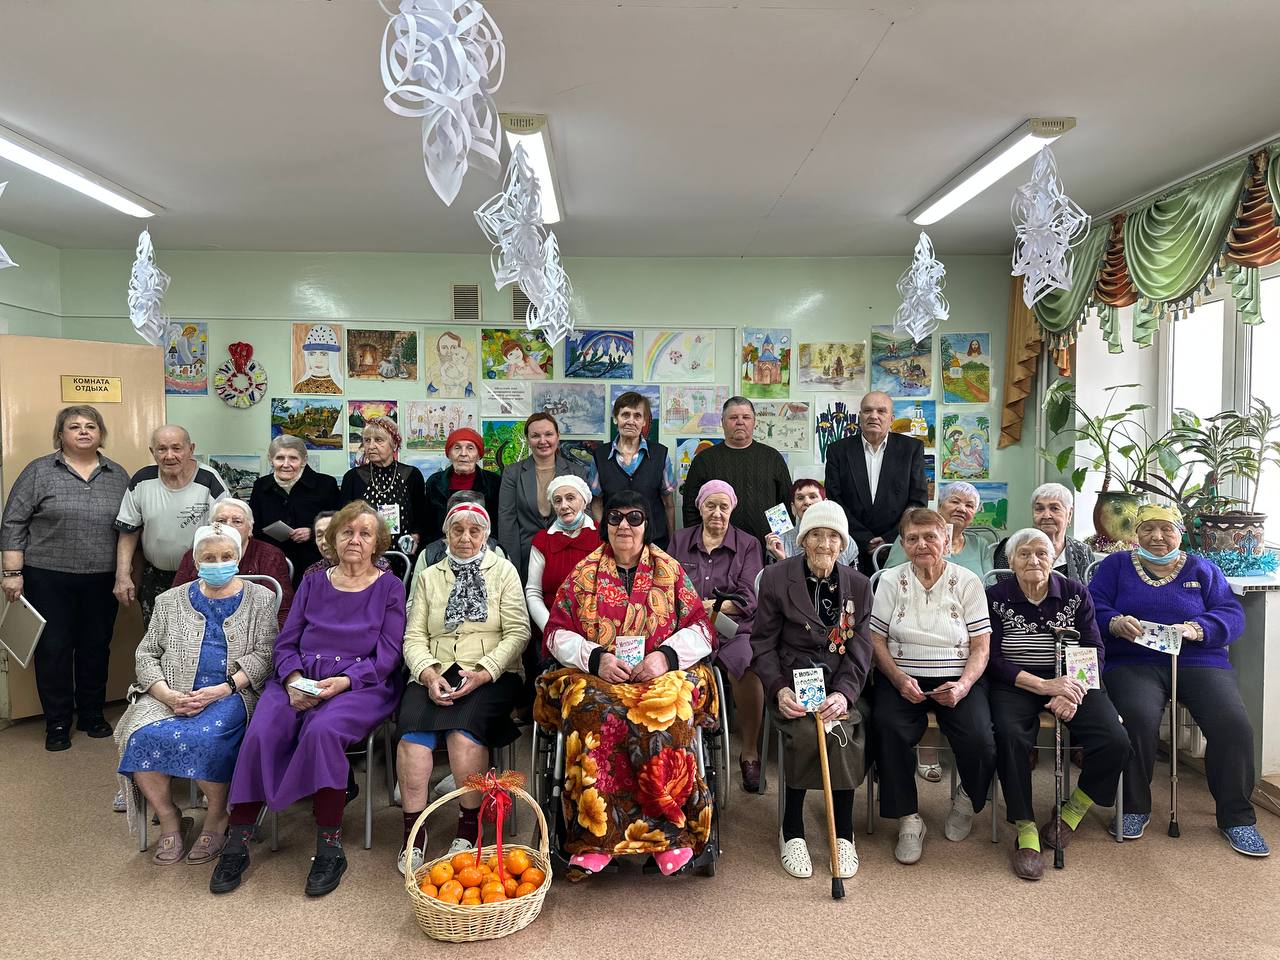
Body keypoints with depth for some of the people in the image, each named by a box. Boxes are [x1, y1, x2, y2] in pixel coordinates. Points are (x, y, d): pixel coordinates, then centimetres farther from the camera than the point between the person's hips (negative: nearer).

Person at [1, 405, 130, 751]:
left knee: (96, 647, 10)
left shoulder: (118, 475, 7)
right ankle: (57, 723, 15)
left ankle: (92, 715, 24)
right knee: (54, 649, 3)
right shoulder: (39, 471, -1)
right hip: (49, 579, -2)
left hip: (101, 580, 3)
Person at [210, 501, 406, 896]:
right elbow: (285, 643, 12)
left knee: (323, 730, -33)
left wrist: (344, 681, -15)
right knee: (262, 732, -25)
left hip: (361, 685, -3)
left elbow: (387, 656, 0)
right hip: (300, 681, 3)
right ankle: (236, 844, -13)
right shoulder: (313, 583, 17)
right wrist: (293, 678, -8)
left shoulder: (389, 587, 8)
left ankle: (329, 847, -21)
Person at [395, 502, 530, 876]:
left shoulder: (503, 571, 10)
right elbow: (414, 637, 9)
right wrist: (430, 674, -11)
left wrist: (482, 673, -13)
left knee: (464, 728, -30)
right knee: (413, 728, -27)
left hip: (491, 673, -2)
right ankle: (413, 832, -17)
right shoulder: (428, 577, 18)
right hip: (435, 673, 2)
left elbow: (517, 633, 1)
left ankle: (469, 830, -14)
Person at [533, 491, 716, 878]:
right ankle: (595, 837, -30)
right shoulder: (584, 573, 14)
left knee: (663, 712, -35)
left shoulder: (671, 571, 13)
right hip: (594, 676, 1)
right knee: (594, 712, -34)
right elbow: (557, 633, 9)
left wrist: (666, 655, -11)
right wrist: (596, 658, -9)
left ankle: (671, 832, -28)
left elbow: (700, 629, 8)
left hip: (663, 675, 0)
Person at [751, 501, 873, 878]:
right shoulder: (776, 578, -1)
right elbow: (763, 643, 1)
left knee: (843, 731, -28)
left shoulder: (858, 585, 5)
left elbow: (859, 651, 2)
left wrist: (843, 693, -17)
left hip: (840, 683, 2)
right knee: (806, 732, -30)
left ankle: (843, 835, -9)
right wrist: (779, 689, -15)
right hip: (792, 678, -1)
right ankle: (791, 832, -9)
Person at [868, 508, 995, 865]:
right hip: (903, 678, 0)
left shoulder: (967, 581, 3)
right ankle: (908, 820, -10)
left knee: (980, 742, -25)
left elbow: (980, 648, 1)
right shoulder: (891, 581, 5)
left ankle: (966, 801, 11)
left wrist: (962, 686, -16)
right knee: (888, 728, -30)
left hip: (958, 679, 0)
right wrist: (900, 680, -14)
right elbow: (876, 641, 2)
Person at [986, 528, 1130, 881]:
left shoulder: (1076, 593, 6)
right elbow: (993, 659, -7)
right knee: (1011, 736, -33)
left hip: (1071, 680, 3)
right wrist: (1044, 685, -20)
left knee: (1115, 742, -21)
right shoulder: (996, 597, 0)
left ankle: (1072, 812, 5)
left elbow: (1095, 652, 2)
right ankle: (1026, 831, -18)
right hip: (1016, 684, -2)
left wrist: (1072, 692, -16)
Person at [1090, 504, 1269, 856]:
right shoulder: (1116, 565, 14)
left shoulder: (1203, 570, 17)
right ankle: (1135, 807, -11)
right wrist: (1116, 623, -20)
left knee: (1233, 724, -26)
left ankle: (1236, 817, -5)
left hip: (1199, 662, 2)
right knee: (1139, 718, -32)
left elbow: (1232, 615, 5)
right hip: (1134, 664, -2)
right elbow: (1092, 608, 2)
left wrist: (1195, 629, -16)